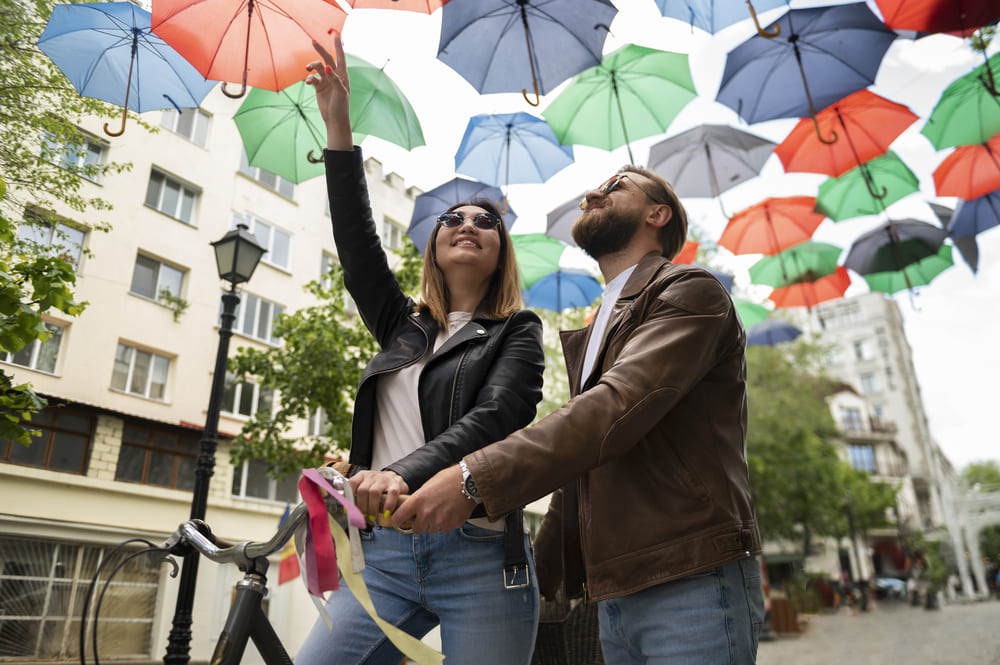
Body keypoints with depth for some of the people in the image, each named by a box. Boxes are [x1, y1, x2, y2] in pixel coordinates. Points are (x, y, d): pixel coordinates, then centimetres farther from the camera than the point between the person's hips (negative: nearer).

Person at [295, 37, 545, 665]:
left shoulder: (517, 332, 4)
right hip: (385, 552, 4)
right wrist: (337, 123, 3)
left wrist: (405, 473, -30)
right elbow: (357, 242, 7)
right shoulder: (404, 326, 17)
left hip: (480, 557, -3)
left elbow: (495, 418, -13)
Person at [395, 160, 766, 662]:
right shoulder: (587, 340, 20)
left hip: (692, 586, -7)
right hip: (612, 598, 7)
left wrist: (474, 478, -28)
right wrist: (534, 579, 19)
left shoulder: (690, 291, -5)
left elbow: (621, 404, -23)